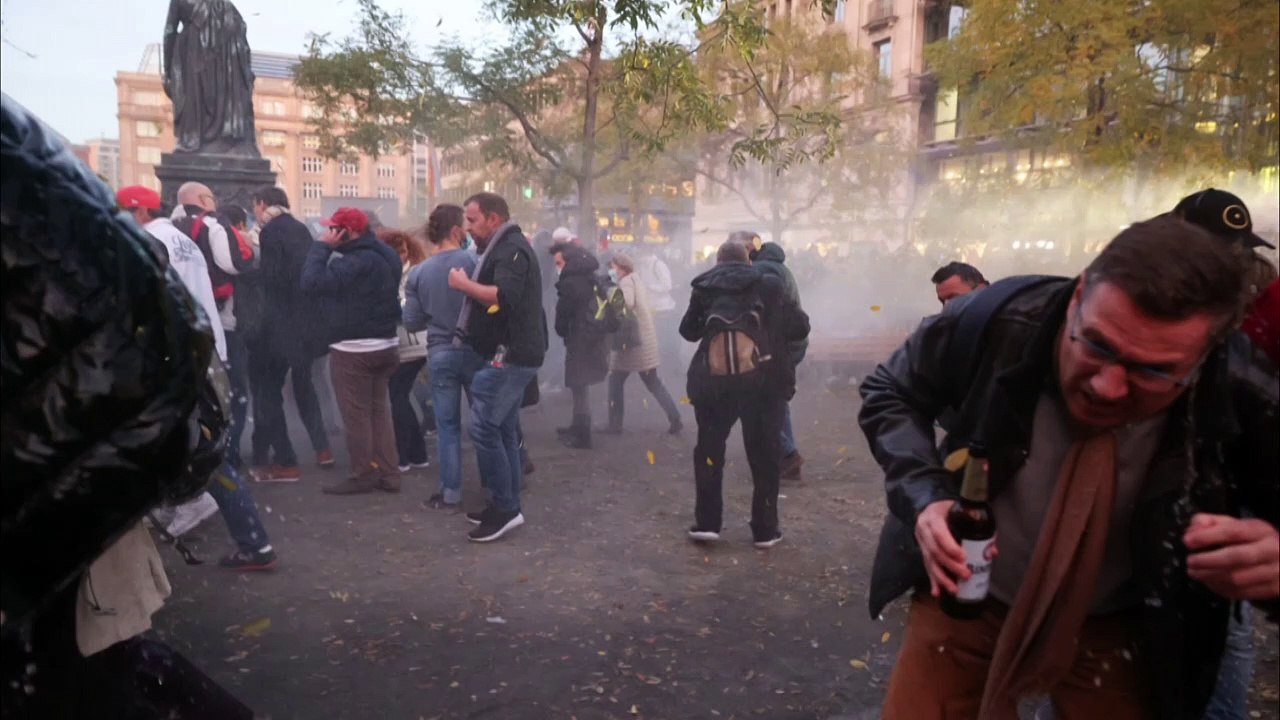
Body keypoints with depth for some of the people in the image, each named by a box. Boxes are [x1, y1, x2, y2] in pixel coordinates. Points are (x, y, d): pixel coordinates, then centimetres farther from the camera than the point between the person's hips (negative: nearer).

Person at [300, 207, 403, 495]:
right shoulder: (386, 255, 9)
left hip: (353, 348, -9)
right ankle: (388, 473, 18)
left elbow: (313, 282, -24)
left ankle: (363, 475, 10)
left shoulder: (356, 261, -23)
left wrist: (321, 246, -15)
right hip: (384, 344, 9)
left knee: (356, 414, 2)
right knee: (379, 410, 14)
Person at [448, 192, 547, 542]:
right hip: (509, 354, 11)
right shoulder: (503, 249, 21)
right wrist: (470, 284, 9)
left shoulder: (511, 249, -13)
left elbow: (505, 297, -28)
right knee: (502, 430, 12)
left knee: (484, 428, -10)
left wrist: (464, 284, -17)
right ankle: (507, 505, 18)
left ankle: (505, 508, -4)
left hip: (510, 355, -11)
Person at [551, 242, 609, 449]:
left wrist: (562, 331, 8)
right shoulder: (590, 277, 13)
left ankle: (582, 435, 4)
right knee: (581, 386, 18)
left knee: (579, 386, -1)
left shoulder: (571, 281, -15)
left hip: (580, 338, -9)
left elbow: (563, 312, -12)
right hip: (594, 336, 9)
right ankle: (578, 428, 29)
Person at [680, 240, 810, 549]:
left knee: (709, 448, 17)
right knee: (764, 453, 12)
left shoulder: (705, 287, 15)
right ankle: (765, 529, 16)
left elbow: (688, 330, 25)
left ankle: (706, 523, 15)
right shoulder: (768, 285, 12)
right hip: (761, 376, -1)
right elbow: (800, 328, 11)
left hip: (712, 378, 1)